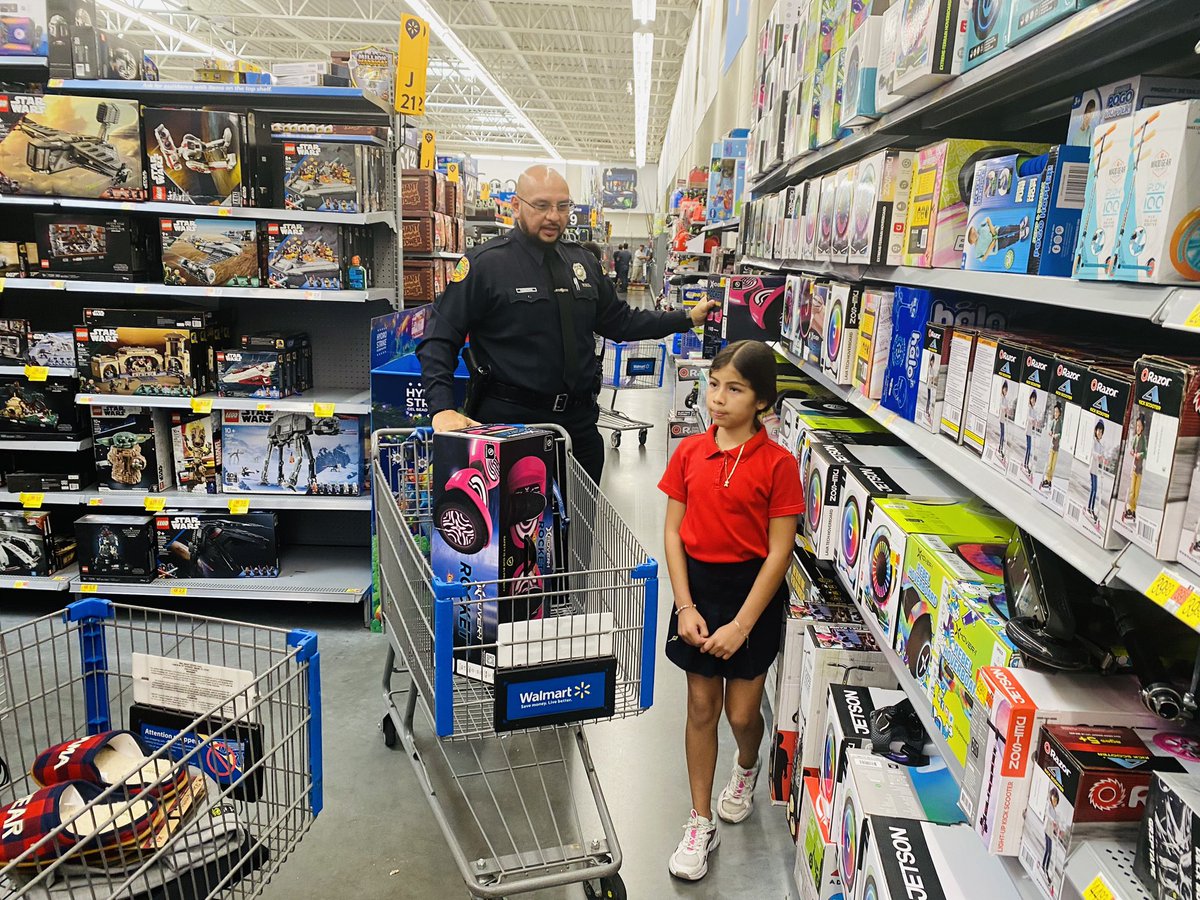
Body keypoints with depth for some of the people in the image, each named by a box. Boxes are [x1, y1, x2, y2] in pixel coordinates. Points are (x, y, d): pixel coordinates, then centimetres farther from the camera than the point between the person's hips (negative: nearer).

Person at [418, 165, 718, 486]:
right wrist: (443, 409, -23)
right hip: (509, 422, -5)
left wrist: (688, 318, 12)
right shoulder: (485, 263, -9)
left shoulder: (582, 262, 9)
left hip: (579, 421, 5)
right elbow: (439, 340, -10)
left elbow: (618, 321, 18)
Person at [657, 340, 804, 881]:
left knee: (741, 713, 7)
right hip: (697, 586, 3)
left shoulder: (777, 464, -13)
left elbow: (779, 551, -12)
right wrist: (685, 607, -7)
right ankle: (700, 824, 26)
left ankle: (747, 767, 44)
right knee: (701, 707, 10)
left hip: (753, 591, -2)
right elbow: (673, 532, 0)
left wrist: (741, 625, -14)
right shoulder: (690, 452, -3)